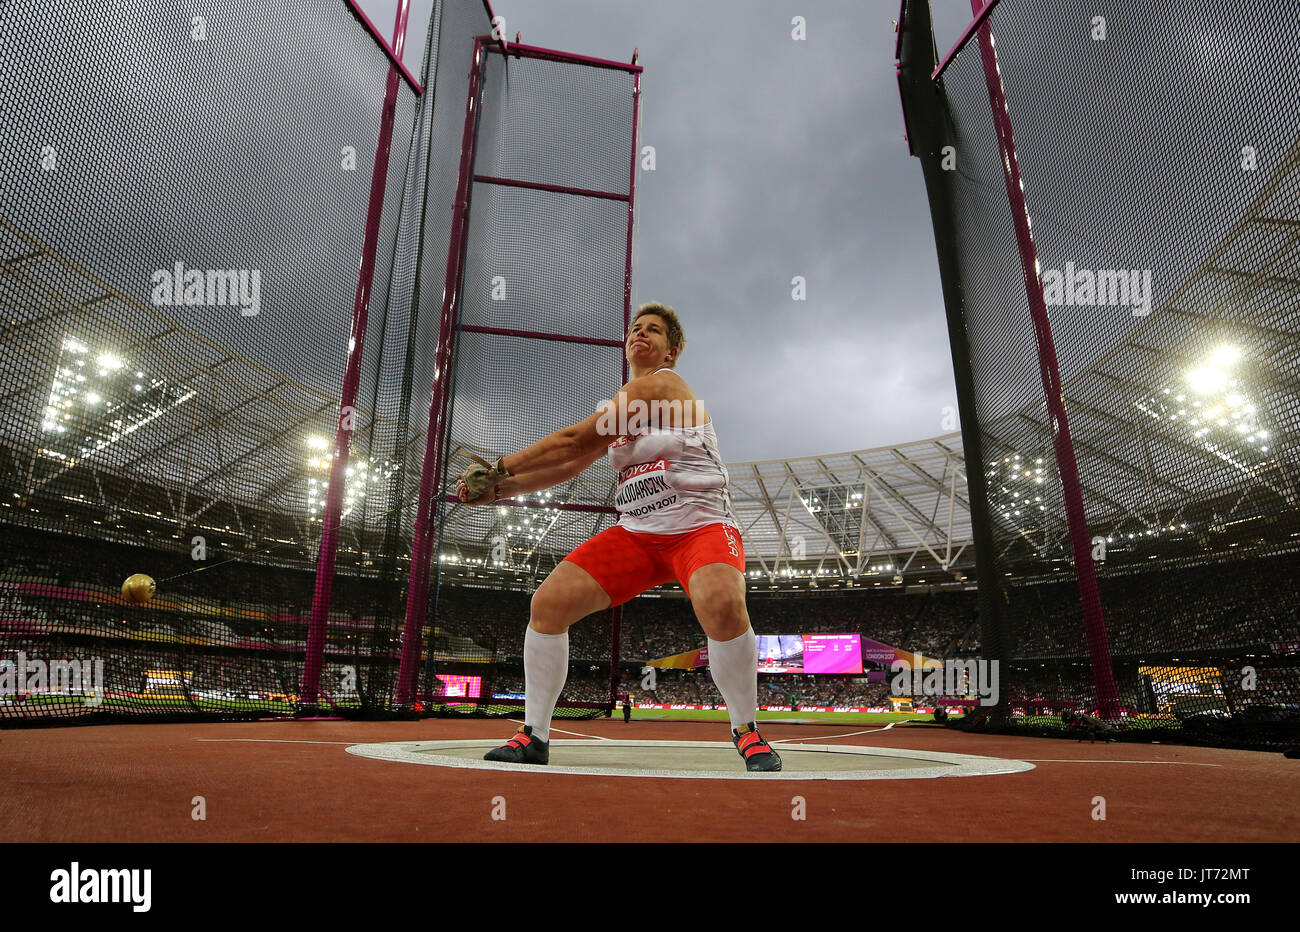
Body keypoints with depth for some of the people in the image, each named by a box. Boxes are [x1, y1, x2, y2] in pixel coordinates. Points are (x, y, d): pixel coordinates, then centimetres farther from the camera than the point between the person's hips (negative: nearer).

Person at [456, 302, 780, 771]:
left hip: (700, 527, -7)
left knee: (721, 602, -37)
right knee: (548, 602, -8)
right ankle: (533, 736, 6)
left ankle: (746, 732, -12)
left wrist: (498, 467, -7)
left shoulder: (664, 385, -9)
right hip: (637, 534, 7)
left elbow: (575, 441, -13)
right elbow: (568, 466, 13)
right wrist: (498, 488, 1)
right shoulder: (622, 405, 17)